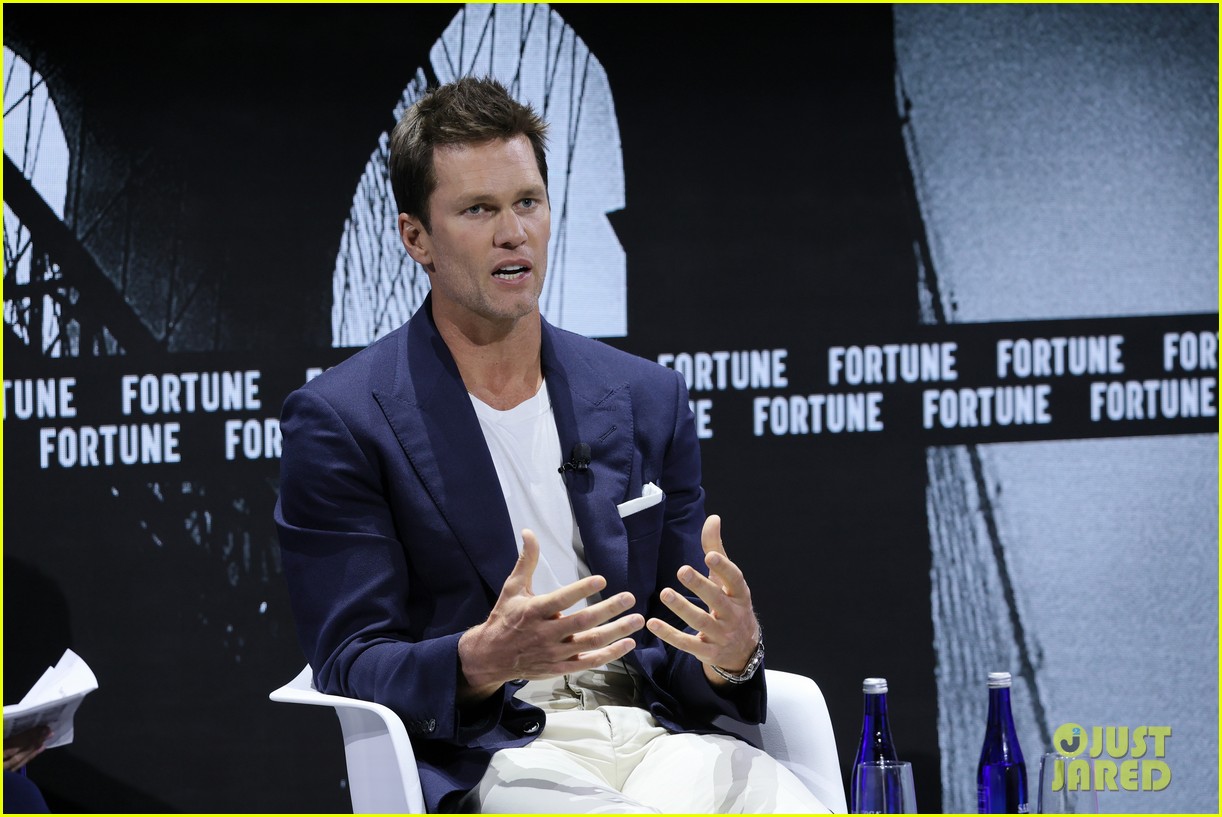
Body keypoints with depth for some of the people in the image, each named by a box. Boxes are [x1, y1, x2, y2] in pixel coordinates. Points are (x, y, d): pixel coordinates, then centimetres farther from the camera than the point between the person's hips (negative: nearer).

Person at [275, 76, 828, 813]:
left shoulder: (649, 400, 16)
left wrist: (731, 654, -9)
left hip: (653, 735, 5)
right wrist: (482, 660, -24)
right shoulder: (340, 421, 2)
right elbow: (349, 665, -3)